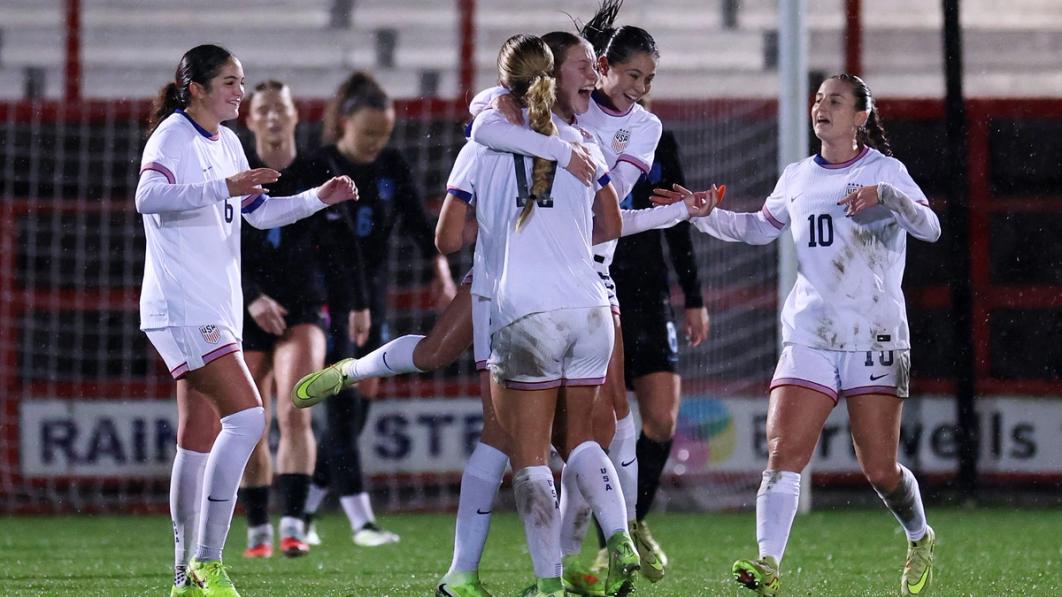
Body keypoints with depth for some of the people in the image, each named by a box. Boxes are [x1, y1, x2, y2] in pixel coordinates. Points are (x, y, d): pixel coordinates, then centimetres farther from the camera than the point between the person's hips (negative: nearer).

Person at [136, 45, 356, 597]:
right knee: (247, 416, -19)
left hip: (217, 312, 10)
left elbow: (260, 212, 29)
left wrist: (318, 198, 16)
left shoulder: (226, 143, 17)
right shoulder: (172, 137, -11)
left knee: (200, 441, 11)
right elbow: (148, 197, -29)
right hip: (182, 308, -10)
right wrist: (224, 188, -37)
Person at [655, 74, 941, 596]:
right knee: (783, 452, -14)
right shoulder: (797, 178, 14)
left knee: (880, 470, -3)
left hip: (876, 338, -4)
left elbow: (930, 228, -11)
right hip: (809, 337, 4)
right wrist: (703, 215, 15)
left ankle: (920, 540, 26)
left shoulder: (884, 170, 1)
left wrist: (885, 195, -26)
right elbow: (758, 228, 29)